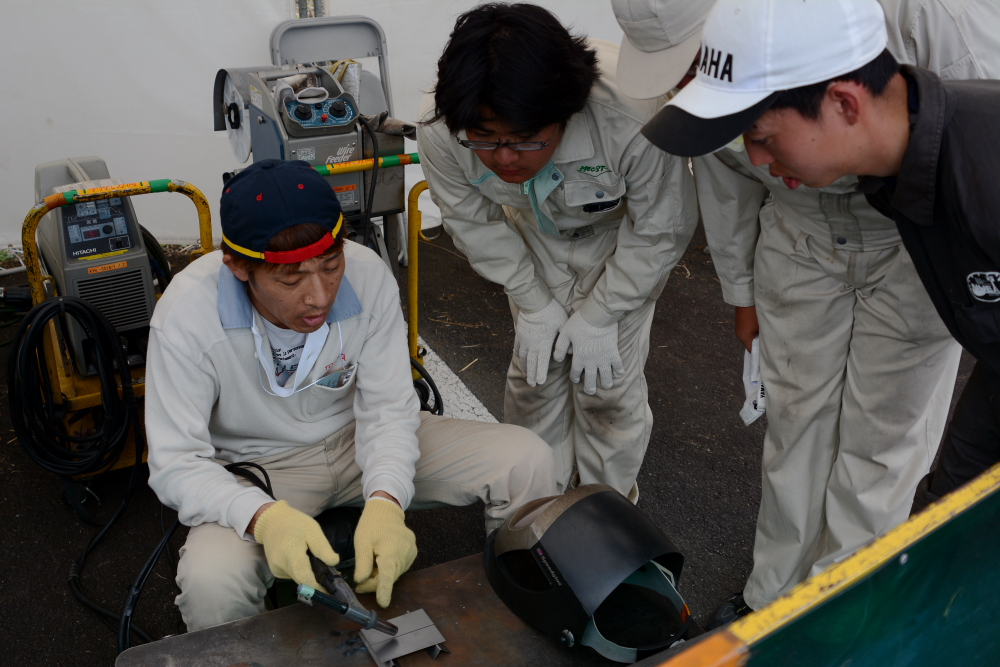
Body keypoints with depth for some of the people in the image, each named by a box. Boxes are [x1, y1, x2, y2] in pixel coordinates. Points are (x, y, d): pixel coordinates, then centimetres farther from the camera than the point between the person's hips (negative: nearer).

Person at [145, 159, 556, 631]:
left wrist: (384, 502, -33)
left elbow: (388, 409, -13)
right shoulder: (186, 314, -26)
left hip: (358, 438, 3)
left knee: (526, 462, -13)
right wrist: (264, 517, -43)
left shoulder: (367, 276, -20)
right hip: (259, 467, -2)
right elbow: (175, 464, -23)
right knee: (210, 583, -35)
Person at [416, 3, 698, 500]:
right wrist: (535, 304, -9)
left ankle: (609, 497, 25)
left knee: (606, 380, -3)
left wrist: (597, 316, -16)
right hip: (533, 235, 3)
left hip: (620, 230, -2)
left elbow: (662, 229, -23)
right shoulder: (439, 126, -32)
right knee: (533, 370, 4)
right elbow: (475, 222, -11)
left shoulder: (634, 118, -42)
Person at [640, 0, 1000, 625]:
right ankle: (776, 596, 31)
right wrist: (743, 294, 11)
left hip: (920, 243, -2)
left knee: (882, 435, 4)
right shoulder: (724, 93, -25)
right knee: (797, 416, 11)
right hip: (800, 242, 3)